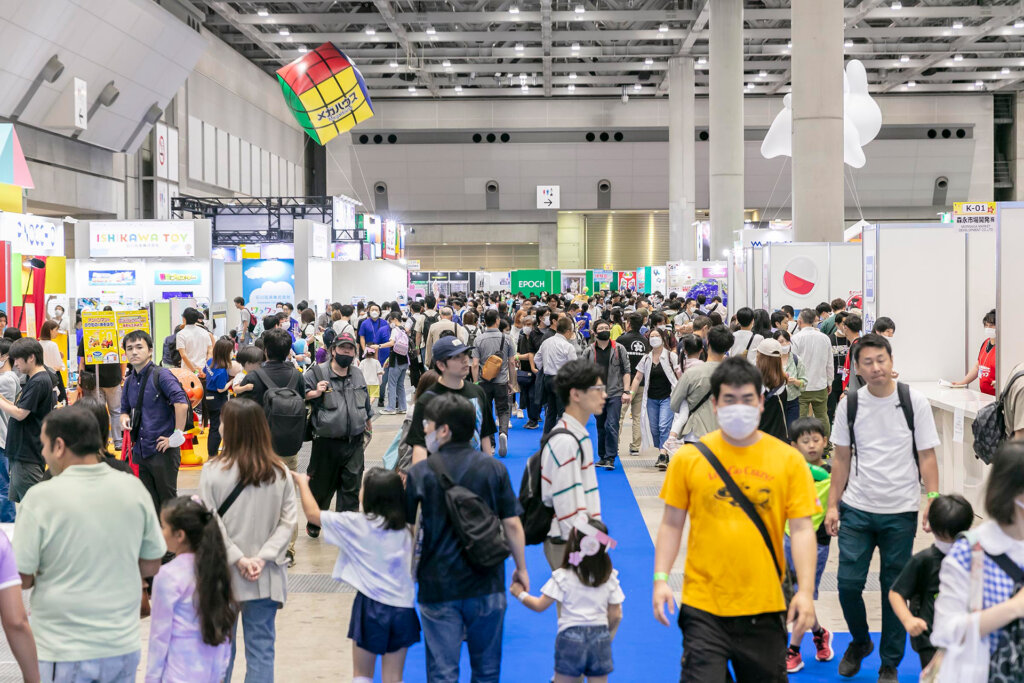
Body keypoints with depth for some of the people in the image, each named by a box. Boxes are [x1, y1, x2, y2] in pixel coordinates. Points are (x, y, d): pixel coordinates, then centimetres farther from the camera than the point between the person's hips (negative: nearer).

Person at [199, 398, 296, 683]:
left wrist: (237, 558, -8)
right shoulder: (280, 473, -6)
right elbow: (288, 521, -7)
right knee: (261, 648, 9)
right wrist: (263, 557, -9)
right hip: (266, 577, 1)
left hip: (224, 574, -1)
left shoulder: (213, 471, -13)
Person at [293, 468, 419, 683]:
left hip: (371, 606, -3)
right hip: (402, 608, 3)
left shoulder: (357, 523, -6)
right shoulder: (405, 530, 5)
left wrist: (302, 482, 17)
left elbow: (313, 514, 3)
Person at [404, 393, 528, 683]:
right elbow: (512, 525, -2)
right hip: (486, 584, 2)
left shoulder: (420, 473, -8)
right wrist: (521, 568, 12)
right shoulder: (494, 468, -3)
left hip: (438, 587, -2)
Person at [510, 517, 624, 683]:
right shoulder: (610, 578, -1)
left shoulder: (562, 577, -9)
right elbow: (616, 616, 2)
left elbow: (540, 606, -4)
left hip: (570, 637, -2)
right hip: (600, 636, 2)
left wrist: (520, 594, 13)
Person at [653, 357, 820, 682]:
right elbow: (672, 524, 5)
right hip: (703, 606, -1)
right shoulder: (689, 457, 0)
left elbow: (802, 529, -2)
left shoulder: (788, 459, 0)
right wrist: (661, 579, -5)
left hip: (765, 608, 1)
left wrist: (805, 591, -11)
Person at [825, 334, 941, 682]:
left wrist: (933, 501, -10)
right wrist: (832, 505, 3)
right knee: (849, 582, 0)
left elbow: (926, 456, -1)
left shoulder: (914, 401, -4)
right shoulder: (848, 404, 1)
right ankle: (860, 641, 29)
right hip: (857, 509, 2)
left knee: (894, 588, 7)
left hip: (901, 512, -1)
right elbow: (841, 458, 6)